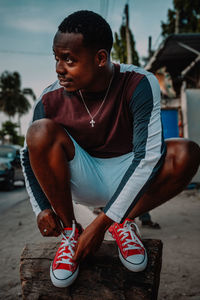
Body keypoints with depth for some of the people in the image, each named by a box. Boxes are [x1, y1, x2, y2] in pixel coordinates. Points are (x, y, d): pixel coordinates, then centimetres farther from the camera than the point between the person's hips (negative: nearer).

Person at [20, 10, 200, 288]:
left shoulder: (139, 84, -23)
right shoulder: (51, 99, -16)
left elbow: (148, 157, -28)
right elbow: (30, 155, -1)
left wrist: (103, 222, -29)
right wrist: (41, 208, -16)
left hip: (125, 178, 0)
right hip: (81, 180, 1)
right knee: (41, 130, -26)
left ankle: (124, 223, -5)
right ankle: (70, 231, -11)